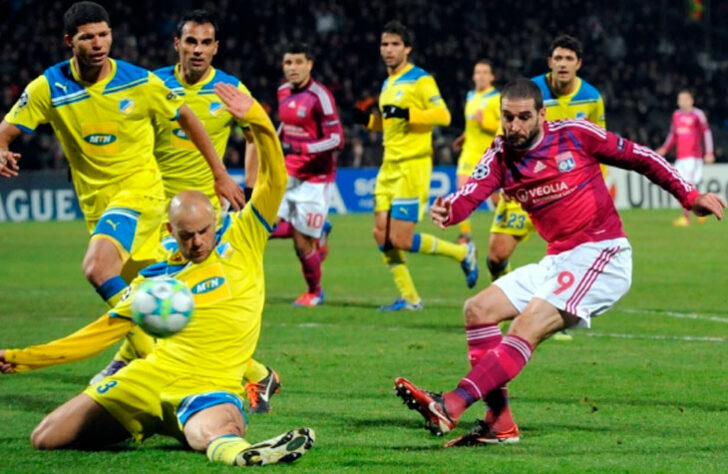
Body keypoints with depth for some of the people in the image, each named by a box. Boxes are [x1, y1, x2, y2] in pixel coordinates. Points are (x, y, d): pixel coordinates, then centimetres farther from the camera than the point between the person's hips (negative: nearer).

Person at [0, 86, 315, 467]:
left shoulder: (241, 241, 8)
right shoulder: (156, 279, 12)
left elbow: (274, 181, 0)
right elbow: (101, 332, 18)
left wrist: (257, 120, -17)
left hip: (213, 387, -4)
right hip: (152, 377, 4)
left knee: (216, 434, -39)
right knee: (45, 439, 2)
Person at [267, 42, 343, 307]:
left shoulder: (319, 96, -17)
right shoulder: (283, 92, 6)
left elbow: (336, 140, -21)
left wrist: (299, 148, -29)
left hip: (314, 178, -7)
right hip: (288, 174, 7)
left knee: (302, 244, -4)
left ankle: (314, 293, 22)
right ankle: (319, 233, 19)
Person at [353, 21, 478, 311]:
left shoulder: (420, 80, -8)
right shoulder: (388, 84, 17)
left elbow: (443, 115, -18)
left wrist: (406, 113, -29)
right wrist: (368, 121, 11)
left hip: (413, 167, -8)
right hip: (389, 167, 8)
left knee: (401, 239, -12)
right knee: (381, 235, 2)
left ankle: (462, 253, 9)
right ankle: (408, 298, 12)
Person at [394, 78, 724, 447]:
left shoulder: (575, 135, -7)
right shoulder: (500, 157, 4)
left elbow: (641, 158, 4)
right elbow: (470, 194, -16)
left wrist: (689, 195, 3)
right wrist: (446, 211, -39)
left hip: (601, 255, -7)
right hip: (557, 261, 7)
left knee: (527, 326, -23)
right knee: (478, 310, 0)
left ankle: (450, 408, -34)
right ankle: (499, 423, -2)